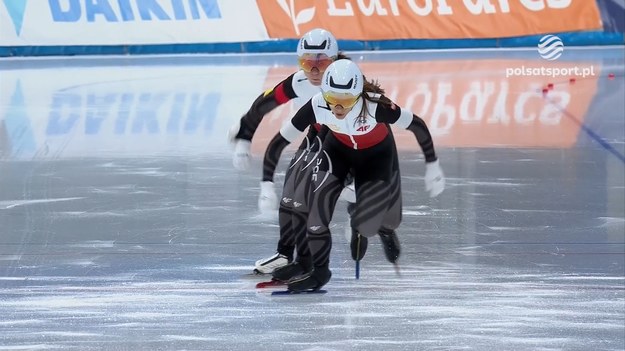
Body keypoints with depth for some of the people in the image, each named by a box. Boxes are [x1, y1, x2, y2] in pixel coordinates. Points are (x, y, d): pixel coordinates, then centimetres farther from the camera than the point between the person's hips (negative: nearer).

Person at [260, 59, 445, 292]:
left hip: (376, 154, -1)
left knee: (364, 226, -5)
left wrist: (432, 167, -13)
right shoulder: (317, 106, -34)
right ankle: (316, 268, 0)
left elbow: (418, 126, -24)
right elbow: (280, 141, -24)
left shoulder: (375, 106, -39)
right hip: (338, 149, 2)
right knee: (318, 198, -21)